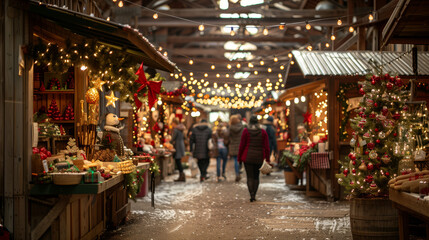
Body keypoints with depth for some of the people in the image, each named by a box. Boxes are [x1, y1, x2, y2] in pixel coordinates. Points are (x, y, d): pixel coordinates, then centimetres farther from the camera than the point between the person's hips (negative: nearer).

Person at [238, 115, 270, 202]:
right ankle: (254, 195, 16)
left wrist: (239, 158, 3)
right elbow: (266, 147, -1)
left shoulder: (246, 131, -4)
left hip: (248, 157, -2)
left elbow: (242, 145, -4)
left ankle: (252, 195, -11)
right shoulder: (263, 132, 1)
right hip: (259, 158, 2)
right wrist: (267, 160, 3)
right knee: (256, 176, 15)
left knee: (250, 177, 1)